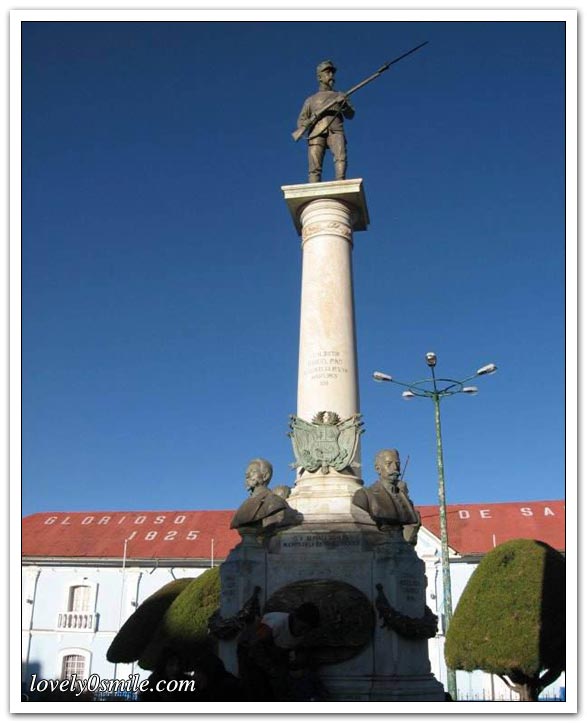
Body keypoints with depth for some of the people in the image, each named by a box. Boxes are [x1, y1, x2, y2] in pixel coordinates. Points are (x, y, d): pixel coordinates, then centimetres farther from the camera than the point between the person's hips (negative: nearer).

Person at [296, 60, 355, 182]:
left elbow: (350, 114, 16)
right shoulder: (311, 100, 28)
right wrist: (312, 119, -2)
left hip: (335, 132, 0)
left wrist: (344, 104, -4)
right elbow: (301, 123, 20)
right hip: (316, 133, 0)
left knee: (341, 157, -29)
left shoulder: (339, 96, 31)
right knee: (314, 167, -18)